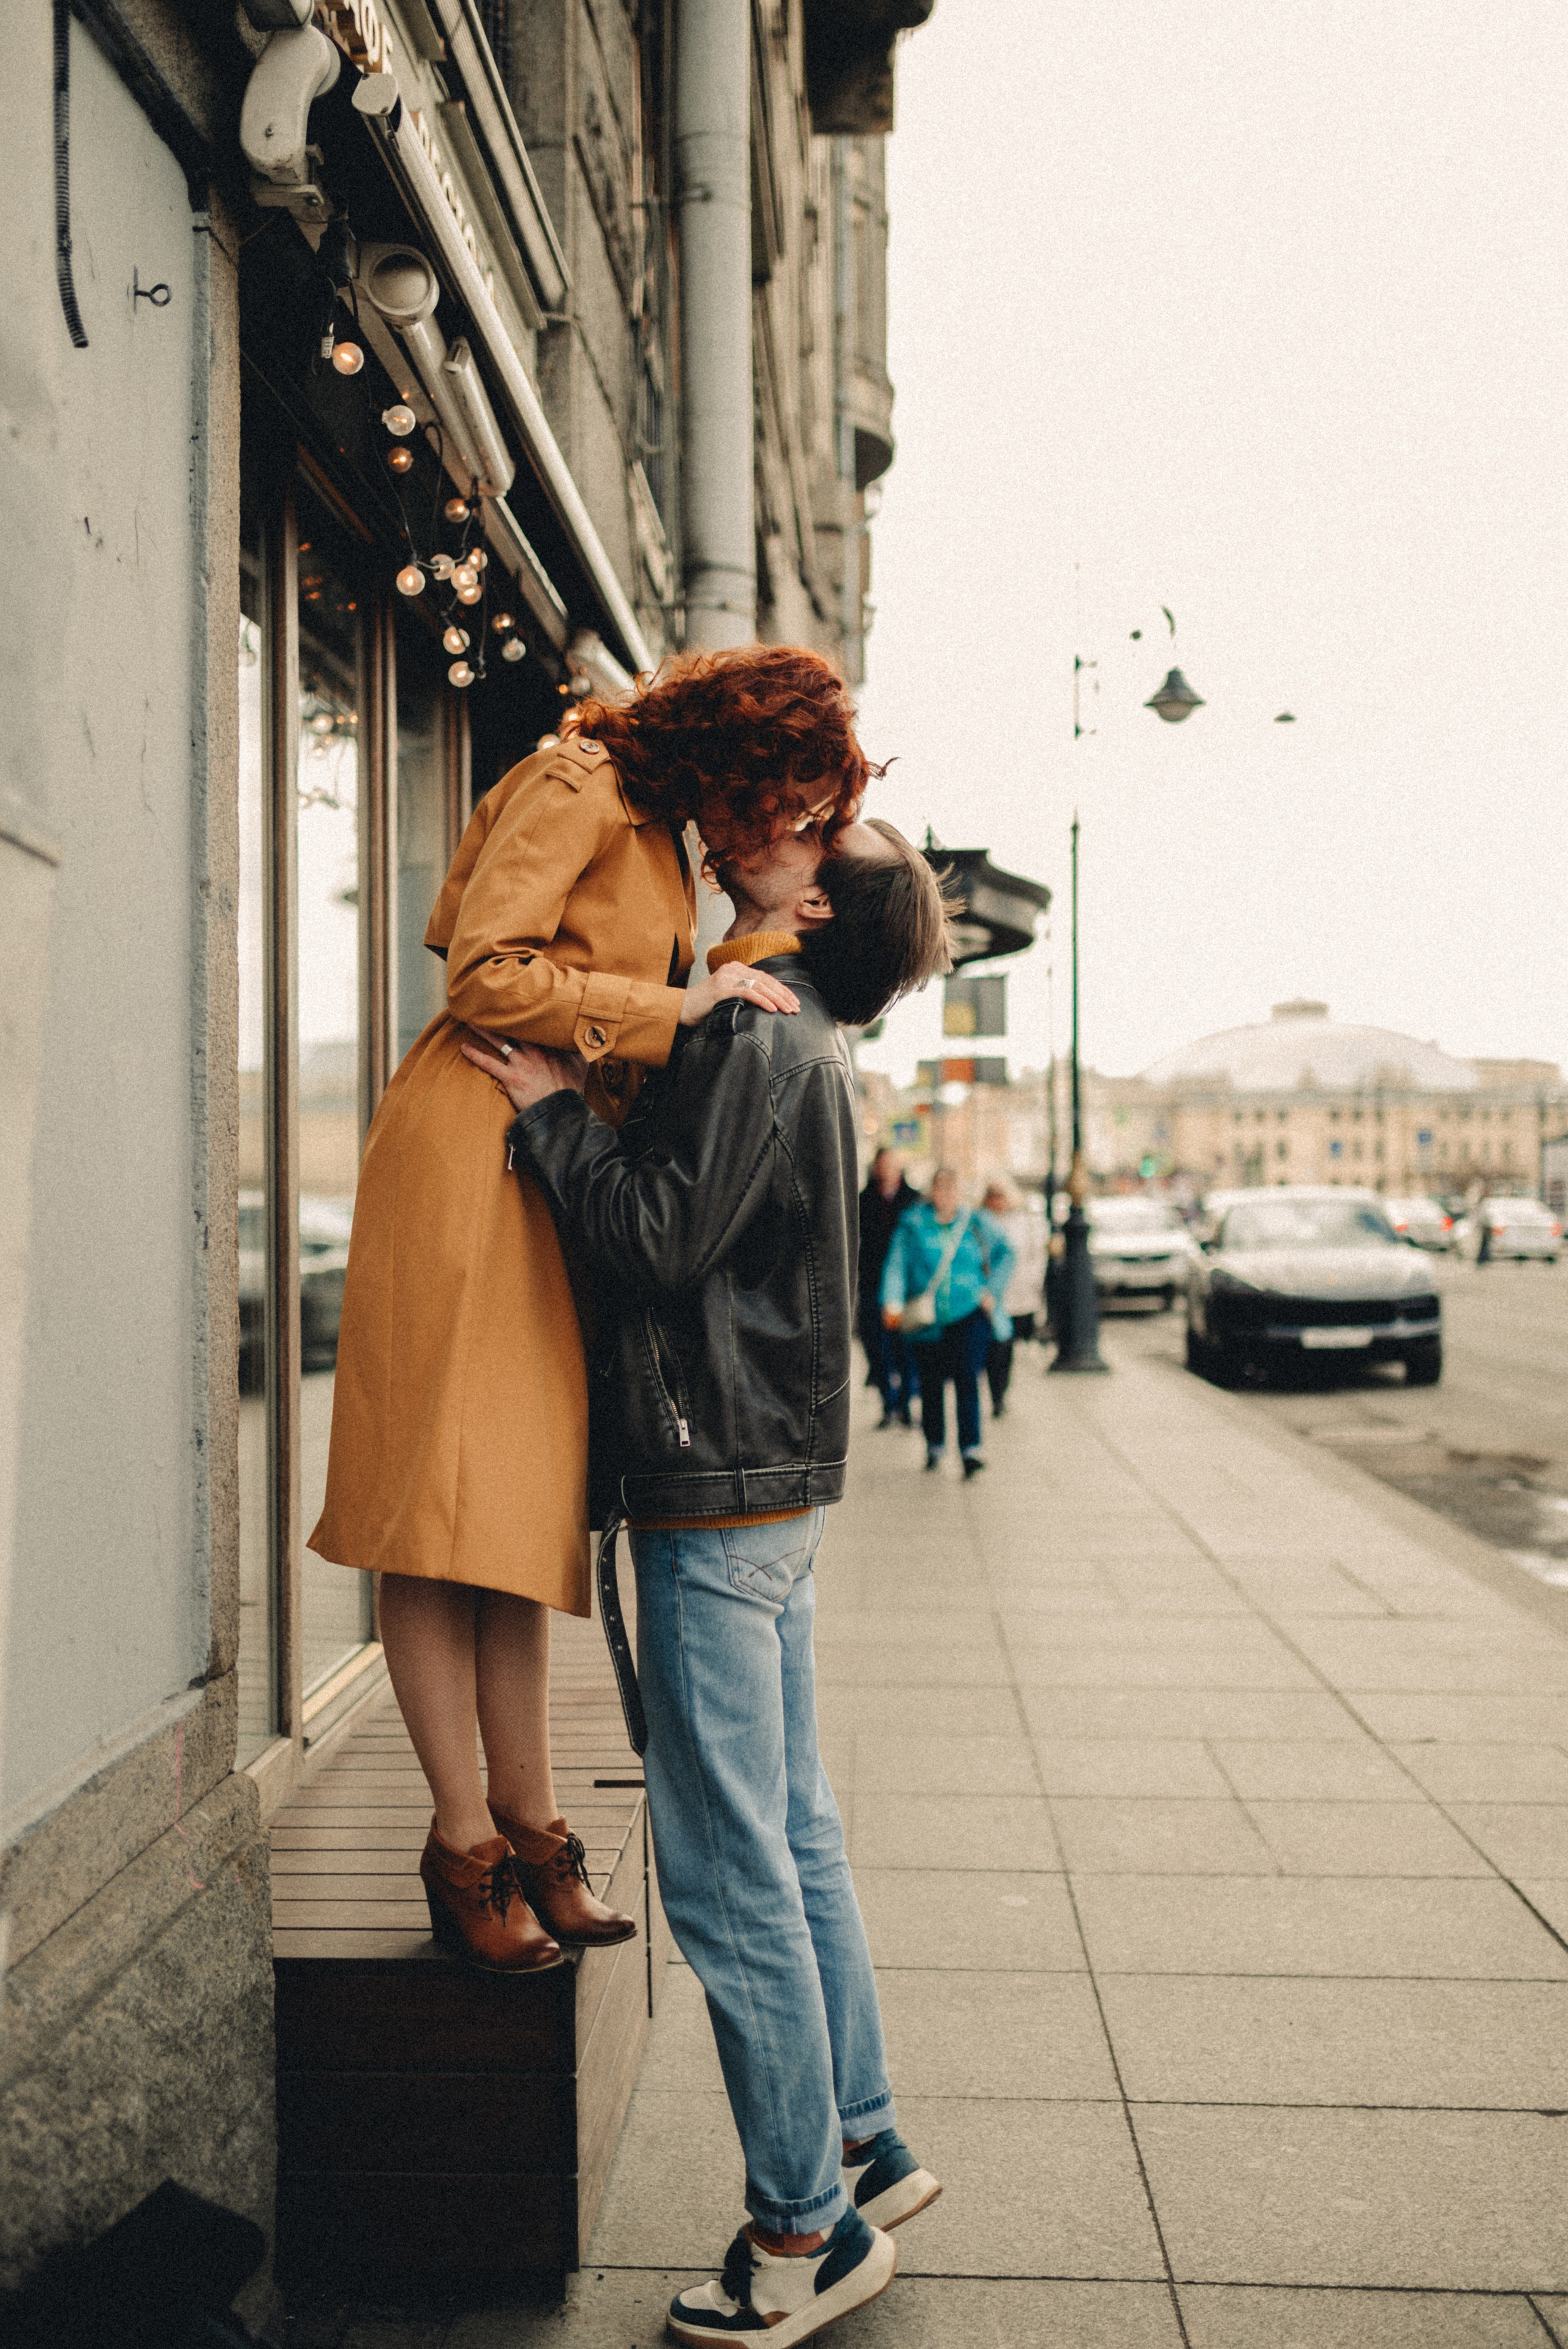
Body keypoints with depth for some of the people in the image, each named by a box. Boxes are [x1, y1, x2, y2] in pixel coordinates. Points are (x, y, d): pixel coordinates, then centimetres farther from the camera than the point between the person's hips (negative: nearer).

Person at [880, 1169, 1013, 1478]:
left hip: (969, 1315, -1)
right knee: (931, 1383, 7)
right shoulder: (914, 1223, 4)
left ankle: (971, 1448, -15)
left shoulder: (976, 1223, 7)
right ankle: (934, 1446, 24)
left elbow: (1004, 1254, 11)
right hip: (927, 1319, 1)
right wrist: (893, 1301, -14)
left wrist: (992, 1291, -1)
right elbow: (897, 1264, -1)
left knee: (967, 1378, -13)